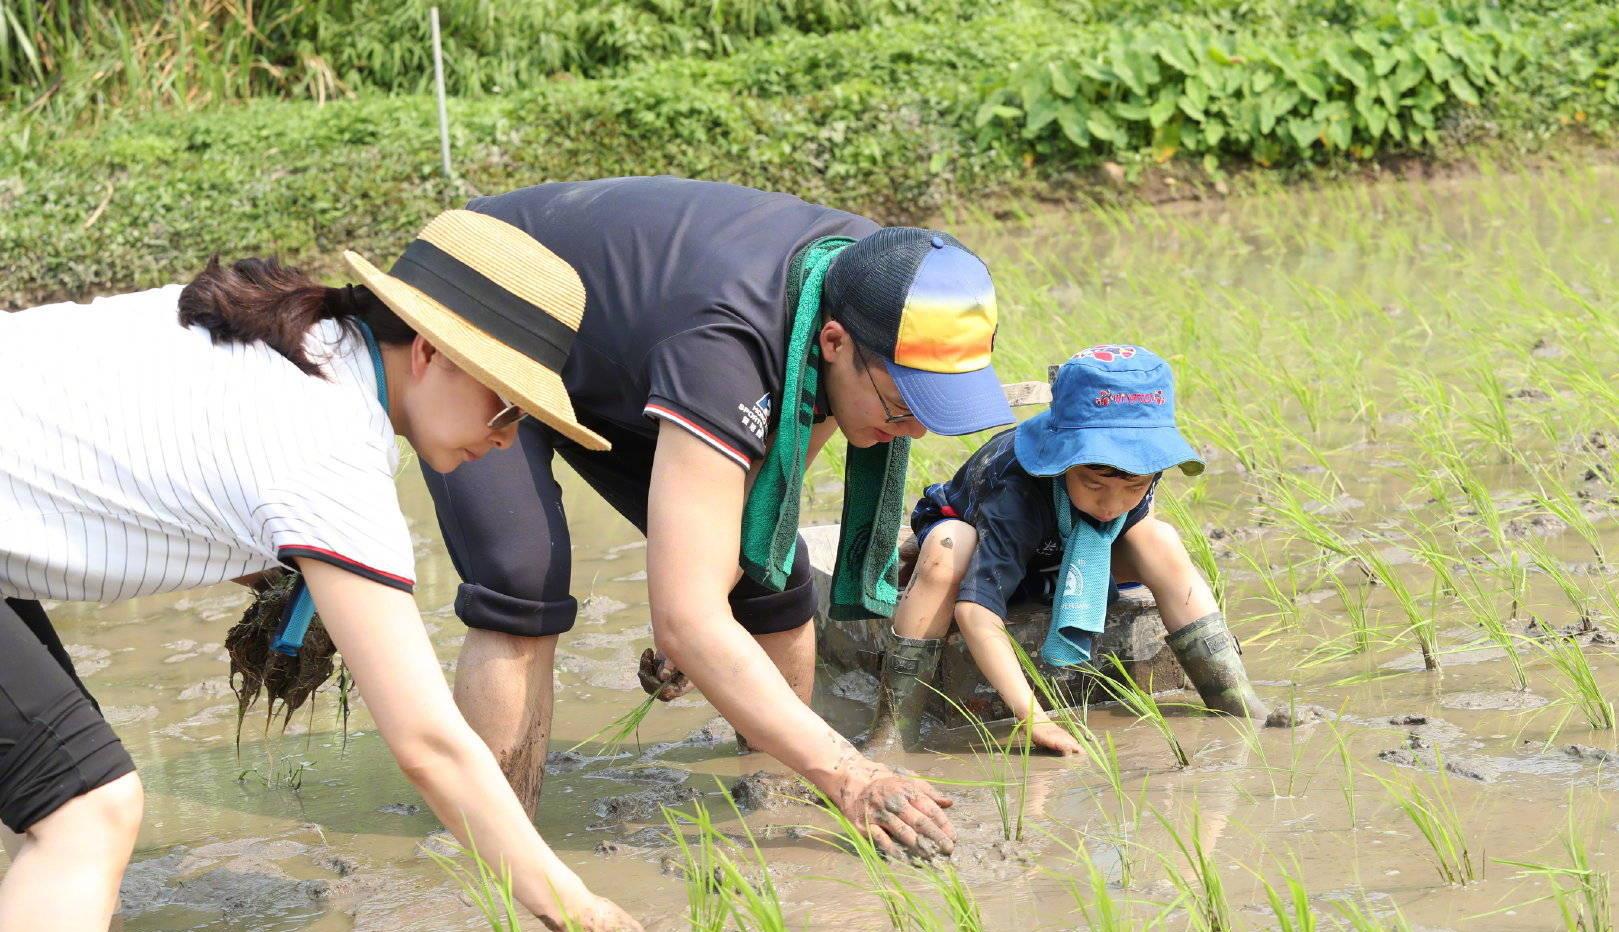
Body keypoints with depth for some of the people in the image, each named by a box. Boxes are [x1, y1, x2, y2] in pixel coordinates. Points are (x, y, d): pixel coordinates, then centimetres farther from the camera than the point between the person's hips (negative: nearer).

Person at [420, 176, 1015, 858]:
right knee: (524, 592, -28)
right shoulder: (723, 346, -44)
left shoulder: (871, 284, -20)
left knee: (772, 577, -2)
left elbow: (773, 466, -1)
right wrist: (846, 775, -50)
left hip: (613, 361, 7)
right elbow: (686, 619, -47)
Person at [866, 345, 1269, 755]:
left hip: (1061, 558, 5)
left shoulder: (1139, 466, -27)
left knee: (1161, 542, -21)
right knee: (946, 550, -40)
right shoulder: (1018, 494, -45)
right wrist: (1033, 716, -58)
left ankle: (1234, 699, -15)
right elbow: (975, 609, -53)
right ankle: (896, 726, -37)